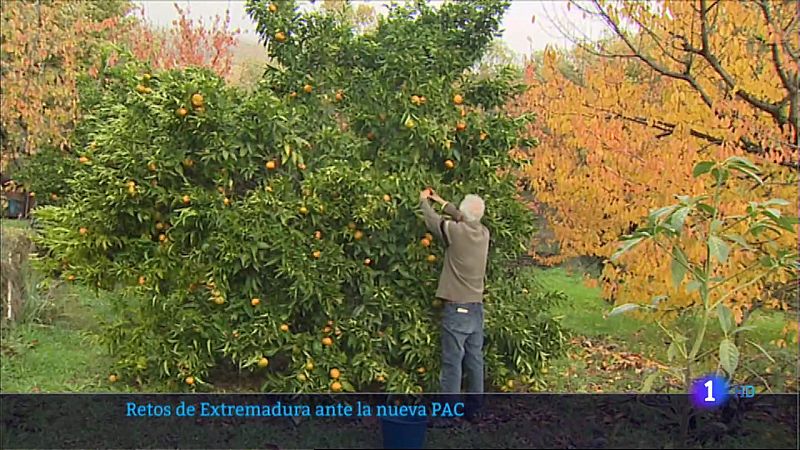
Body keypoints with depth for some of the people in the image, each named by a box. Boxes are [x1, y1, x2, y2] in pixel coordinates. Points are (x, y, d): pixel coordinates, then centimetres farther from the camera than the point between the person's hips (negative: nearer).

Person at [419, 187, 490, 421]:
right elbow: (466, 219, 23)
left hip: (456, 308, -6)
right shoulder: (483, 233, 3)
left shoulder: (456, 231, -14)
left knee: (452, 363, -3)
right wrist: (441, 202, 33)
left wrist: (425, 200, 23)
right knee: (475, 360, 11)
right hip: (476, 308, 6)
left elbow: (432, 220, 2)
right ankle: (475, 409, 19)